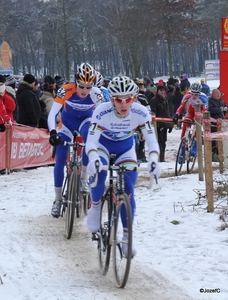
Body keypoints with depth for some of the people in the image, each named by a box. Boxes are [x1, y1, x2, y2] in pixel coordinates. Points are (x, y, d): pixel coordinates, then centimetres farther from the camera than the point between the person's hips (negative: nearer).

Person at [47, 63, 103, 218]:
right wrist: (53, 131, -46)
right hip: (67, 124, 0)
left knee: (88, 139, -35)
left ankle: (83, 178, -16)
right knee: (60, 160, -5)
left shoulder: (96, 94, -27)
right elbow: (52, 114, -32)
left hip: (85, 122, 0)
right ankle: (58, 200, 9)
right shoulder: (66, 90, -31)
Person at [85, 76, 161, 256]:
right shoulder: (102, 112, -34)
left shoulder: (141, 113, -30)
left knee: (128, 190, -10)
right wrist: (93, 158, -57)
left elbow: (152, 140, -30)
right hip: (103, 143, -2)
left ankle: (127, 236, 3)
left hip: (125, 147, 2)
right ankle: (95, 206, -1)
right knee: (98, 173, -32)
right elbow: (91, 140, -35)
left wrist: (153, 160, -50)